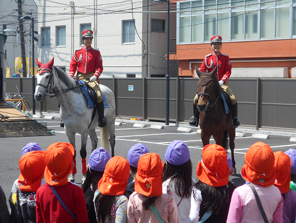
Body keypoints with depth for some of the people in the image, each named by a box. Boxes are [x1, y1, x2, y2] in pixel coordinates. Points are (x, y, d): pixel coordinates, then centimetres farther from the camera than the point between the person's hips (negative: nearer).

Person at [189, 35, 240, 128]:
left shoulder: (225, 57, 4)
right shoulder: (207, 57, 5)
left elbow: (228, 71, -1)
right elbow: (202, 71, 5)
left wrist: (222, 80, -16)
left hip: (222, 83, -1)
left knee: (233, 99, -21)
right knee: (196, 98, -16)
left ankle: (234, 118, -2)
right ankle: (195, 117, 3)